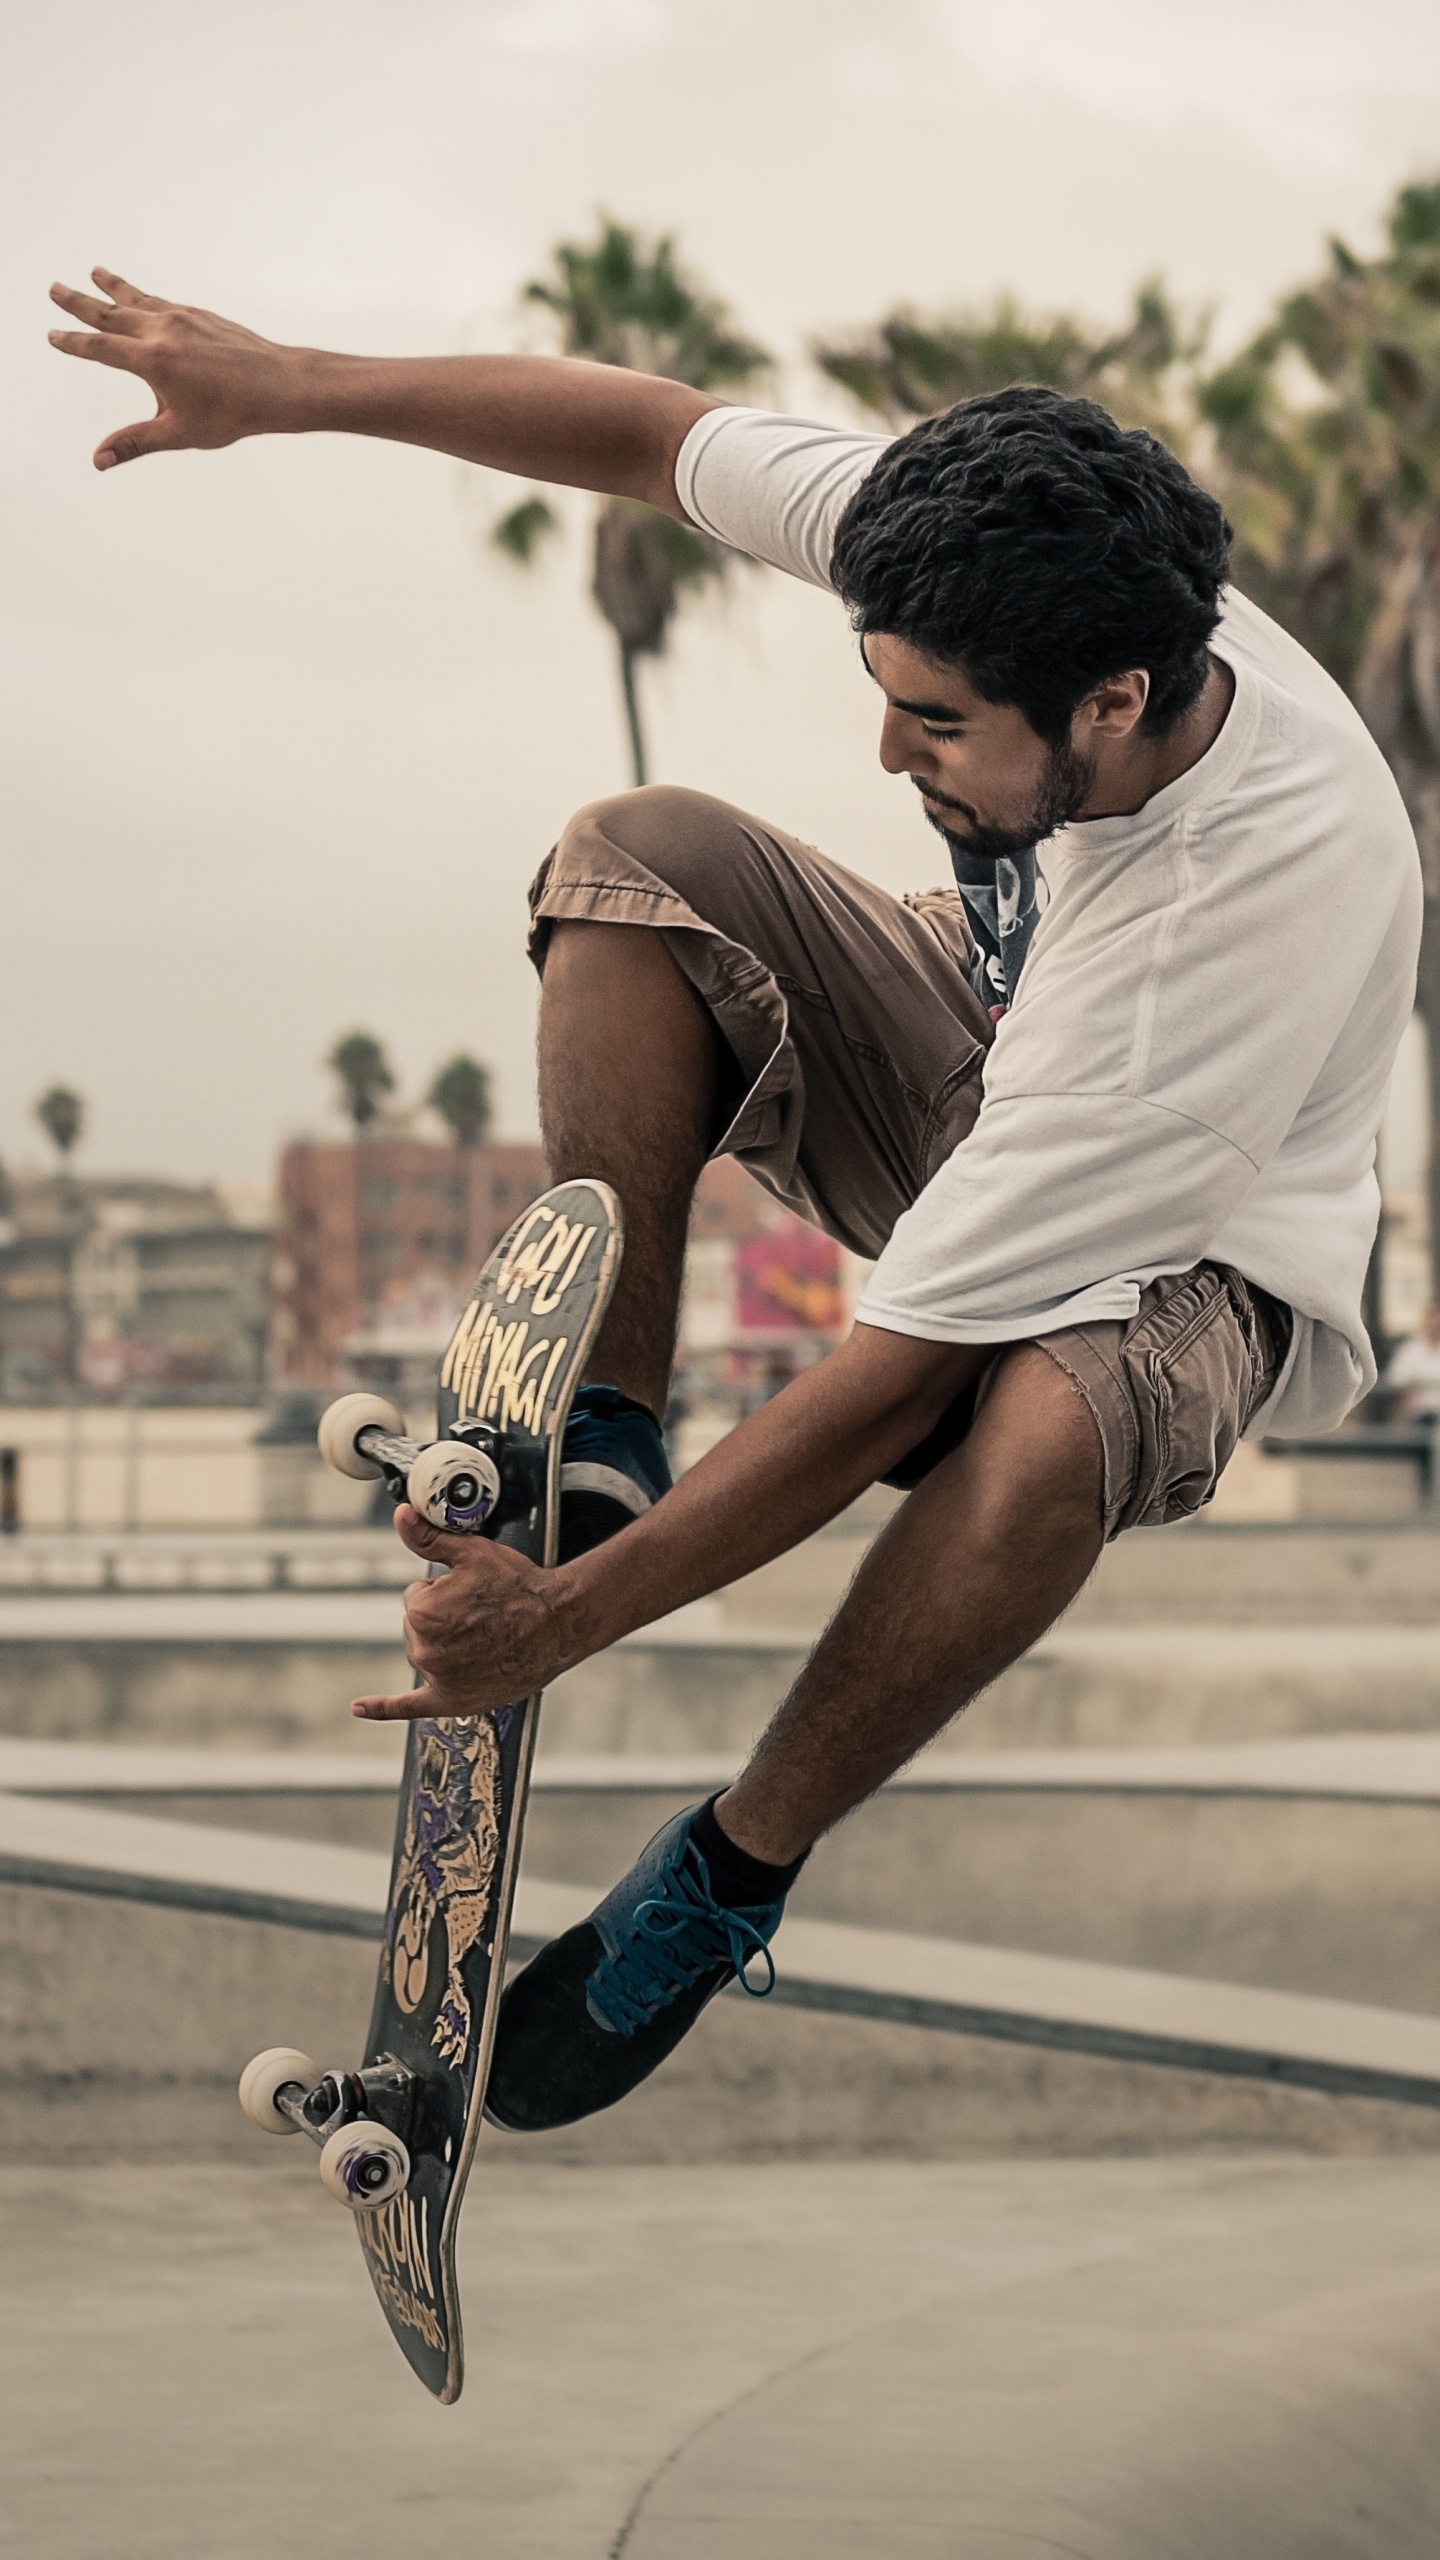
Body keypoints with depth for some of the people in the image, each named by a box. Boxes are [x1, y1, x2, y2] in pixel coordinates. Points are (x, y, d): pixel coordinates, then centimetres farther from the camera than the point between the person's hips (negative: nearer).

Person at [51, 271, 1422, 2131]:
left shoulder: (1247, 921, -42)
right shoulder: (1009, 579, -26)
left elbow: (900, 1378, -40)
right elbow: (655, 438, -9)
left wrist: (563, 1626, -37)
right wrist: (285, 387, -12)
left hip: (1197, 1255, -6)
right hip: (978, 1053, 7)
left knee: (1044, 1427, -42)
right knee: (636, 855, -17)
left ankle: (730, 1876, -16)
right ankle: (603, 1443, -11)